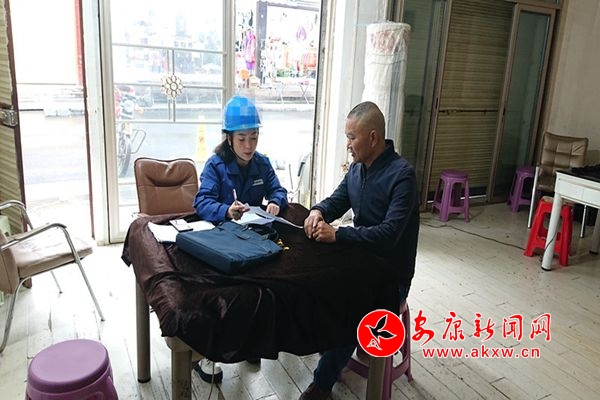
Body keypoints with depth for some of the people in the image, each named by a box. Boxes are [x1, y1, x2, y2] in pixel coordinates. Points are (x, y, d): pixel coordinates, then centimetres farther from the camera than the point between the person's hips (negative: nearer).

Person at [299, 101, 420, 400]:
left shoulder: (402, 174, -21)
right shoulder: (356, 168, 4)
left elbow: (390, 233, -29)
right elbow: (337, 201, 13)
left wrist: (337, 234, -33)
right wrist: (318, 211, -11)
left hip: (390, 274, -8)